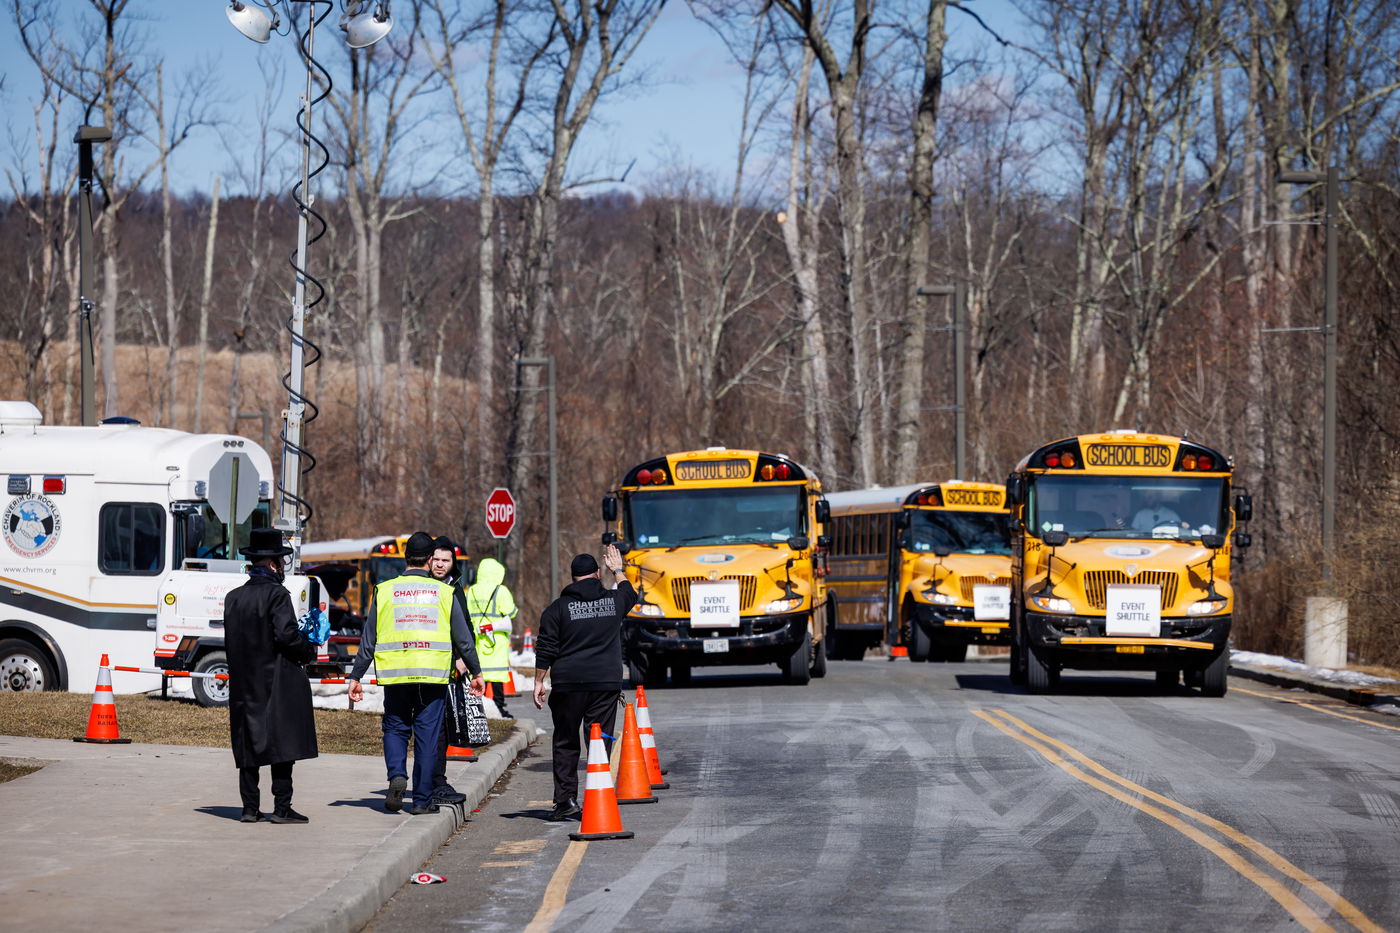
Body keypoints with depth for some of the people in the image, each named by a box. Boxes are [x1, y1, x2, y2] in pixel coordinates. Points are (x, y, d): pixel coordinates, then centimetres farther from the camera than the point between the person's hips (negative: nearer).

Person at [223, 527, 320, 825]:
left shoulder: (233, 597, 9)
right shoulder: (276, 594, -11)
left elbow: (230, 642, 11)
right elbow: (286, 635, -19)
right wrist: (309, 651, -1)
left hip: (244, 683, 6)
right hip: (277, 679, -6)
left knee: (248, 745, 8)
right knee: (282, 743, -2)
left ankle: (250, 808, 8)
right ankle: (281, 807, -3)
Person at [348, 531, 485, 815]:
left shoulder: (385, 590, 3)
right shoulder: (443, 592, 3)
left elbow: (368, 640, 5)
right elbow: (463, 637, 9)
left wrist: (356, 677, 11)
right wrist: (475, 672, 20)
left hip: (395, 675, 0)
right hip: (433, 675, 0)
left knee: (395, 728, 15)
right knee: (427, 735, 5)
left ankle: (396, 774, -10)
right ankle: (422, 799, 6)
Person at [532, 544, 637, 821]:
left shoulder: (557, 608, -1)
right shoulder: (614, 600, 5)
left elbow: (545, 651, -2)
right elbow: (630, 594, 30)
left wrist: (539, 682, 5)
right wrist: (617, 571, 45)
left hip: (568, 684, -1)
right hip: (607, 683, 1)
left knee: (566, 743, 7)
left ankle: (566, 799, 1)